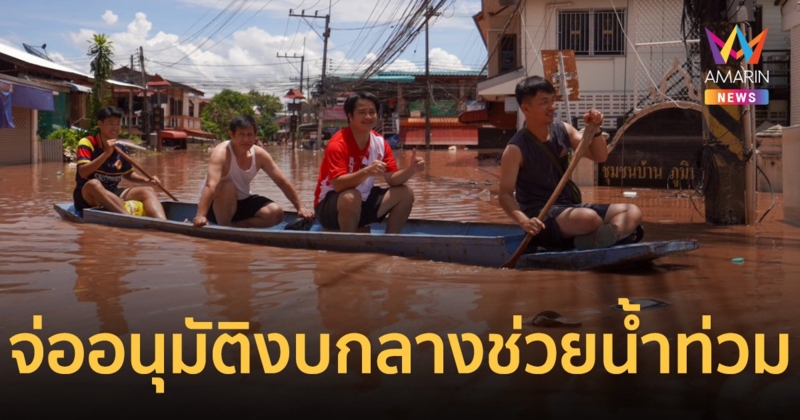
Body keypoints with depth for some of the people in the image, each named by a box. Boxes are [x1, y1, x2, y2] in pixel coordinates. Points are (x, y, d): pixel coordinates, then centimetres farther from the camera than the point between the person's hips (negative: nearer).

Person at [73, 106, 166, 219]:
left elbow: (128, 174, 24)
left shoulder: (121, 148, 8)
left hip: (112, 194, 6)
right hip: (87, 196, -6)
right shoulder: (87, 143, -8)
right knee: (93, 184, -38)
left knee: (148, 191, -13)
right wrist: (106, 153, -26)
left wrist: (146, 179, 4)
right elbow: (83, 173, -21)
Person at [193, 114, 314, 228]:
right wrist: (200, 216, -56)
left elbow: (282, 182, -3)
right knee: (228, 187, -36)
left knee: (276, 213, -14)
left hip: (242, 202, 5)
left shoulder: (260, 154, -10)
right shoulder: (221, 153, -28)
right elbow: (211, 185, -43)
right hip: (217, 205, -5)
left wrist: (300, 207, -8)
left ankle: (233, 226, -14)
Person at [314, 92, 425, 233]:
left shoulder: (380, 143, -1)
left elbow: (392, 179, 0)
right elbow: (338, 184, -33)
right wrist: (366, 172, -49)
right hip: (330, 207, -7)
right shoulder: (338, 144, -22)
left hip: (363, 202, 7)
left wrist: (411, 169, -21)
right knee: (351, 197, -39)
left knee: (405, 193, -5)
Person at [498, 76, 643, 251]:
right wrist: (524, 221, -35)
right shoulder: (516, 149, -12)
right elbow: (505, 195, -16)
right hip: (541, 219, -8)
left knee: (632, 212, -11)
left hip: (571, 208, 8)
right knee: (590, 218, -38)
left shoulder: (563, 131, 7)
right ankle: (621, 230, -11)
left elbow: (599, 157, 10)